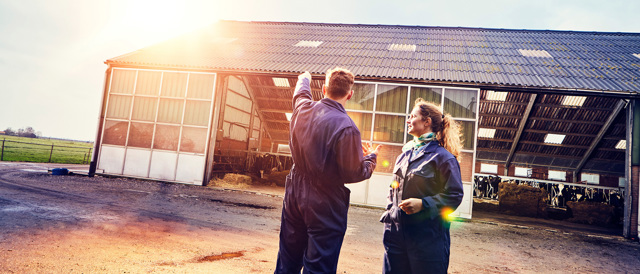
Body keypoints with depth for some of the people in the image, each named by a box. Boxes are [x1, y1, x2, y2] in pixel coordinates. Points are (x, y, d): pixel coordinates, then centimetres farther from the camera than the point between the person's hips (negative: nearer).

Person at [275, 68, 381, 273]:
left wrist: (304, 79, 46)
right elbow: (355, 174, -16)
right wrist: (371, 157, 4)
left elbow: (300, 92, 23)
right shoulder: (346, 127, -22)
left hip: (294, 196, 6)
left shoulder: (303, 109, -3)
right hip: (325, 205, -6)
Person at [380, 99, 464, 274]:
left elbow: (454, 195, -11)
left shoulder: (442, 156, -8)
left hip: (427, 234, -6)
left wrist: (423, 204, -21)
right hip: (396, 231, 7)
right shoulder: (405, 153, 14)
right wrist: (389, 213, 11)